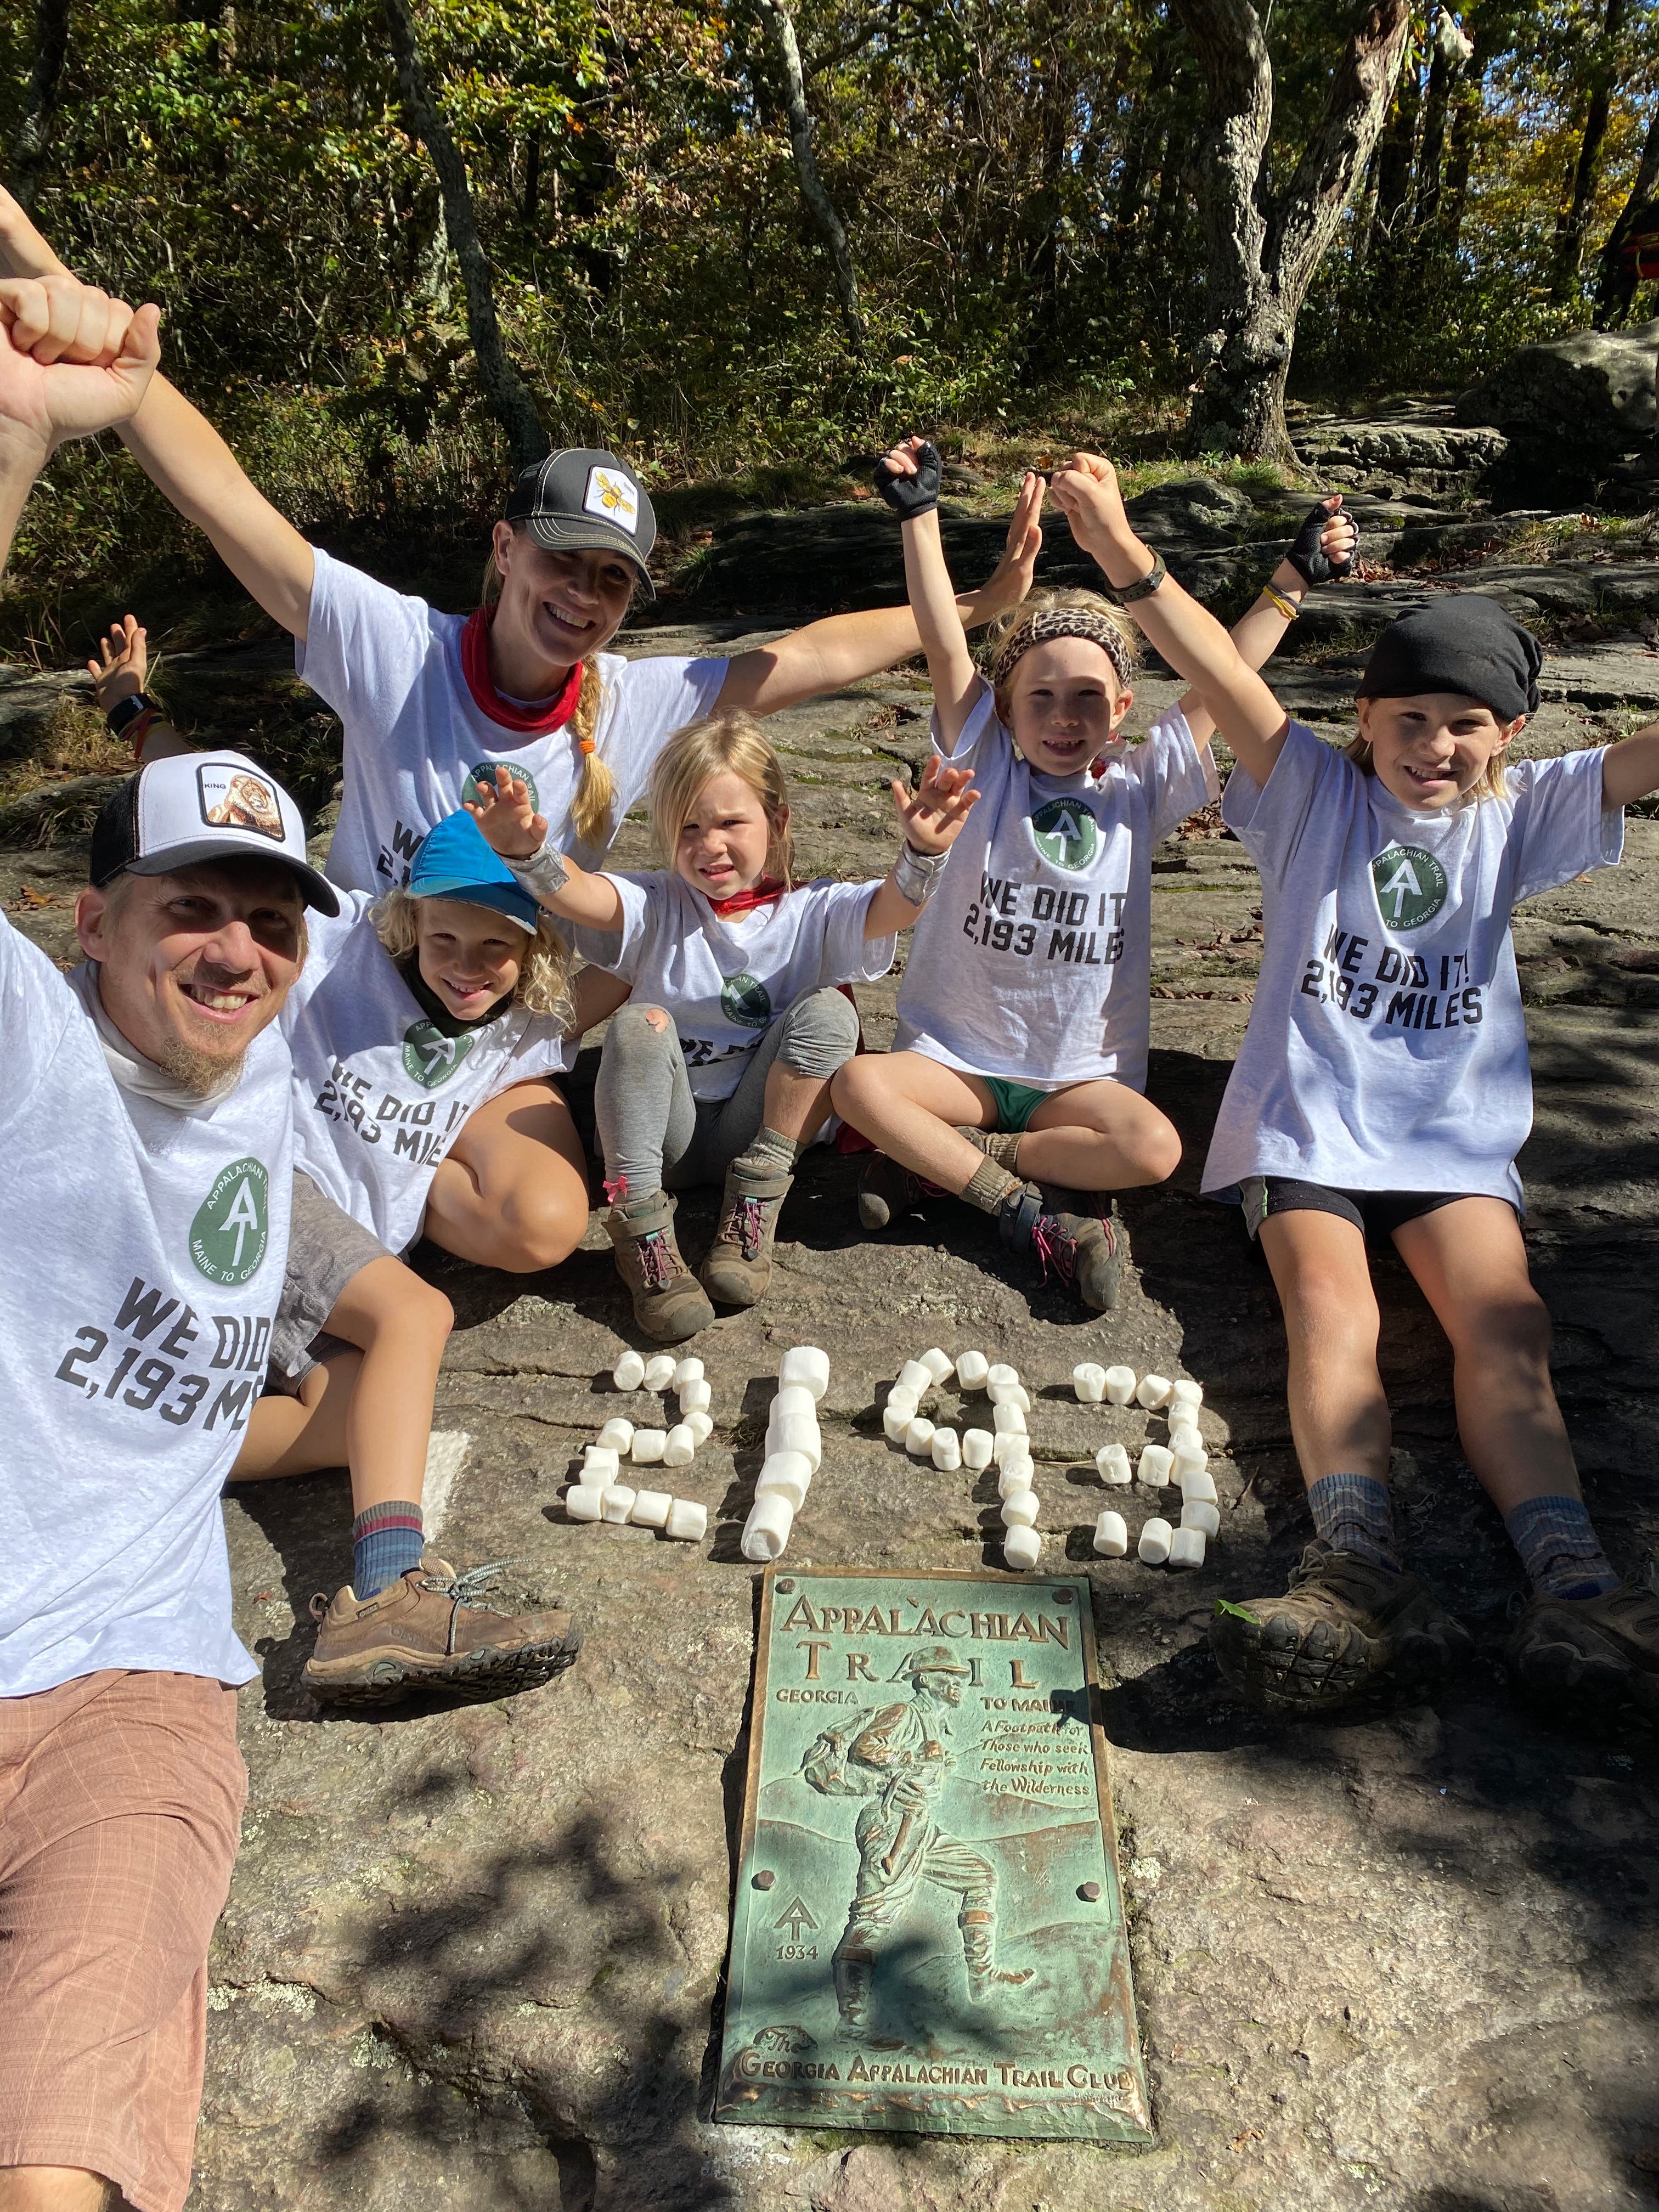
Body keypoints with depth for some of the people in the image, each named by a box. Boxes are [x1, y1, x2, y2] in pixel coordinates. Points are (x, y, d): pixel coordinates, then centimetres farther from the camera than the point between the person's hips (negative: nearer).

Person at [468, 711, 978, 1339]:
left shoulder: (810, 913, -2)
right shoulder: (655, 908, -2)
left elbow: (893, 908, -23)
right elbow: (575, 894, -23)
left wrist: (923, 853, -46)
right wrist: (526, 852, -46)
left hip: (760, 1128, 0)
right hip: (665, 1133, 0)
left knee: (827, 1009, -21)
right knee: (641, 1023, -28)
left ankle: (754, 1204, -18)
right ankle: (641, 1230, -23)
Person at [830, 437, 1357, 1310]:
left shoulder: (1139, 789, 3)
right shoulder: (989, 771, -2)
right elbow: (945, 649, -12)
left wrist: (1293, 578, -4)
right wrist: (920, 516, -19)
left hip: (1080, 1074, 1)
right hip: (956, 1056, -1)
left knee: (1154, 1148, -28)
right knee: (858, 1086, -29)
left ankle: (942, 1161, -13)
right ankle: (1032, 1211, -21)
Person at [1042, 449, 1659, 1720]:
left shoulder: (1520, 816, 13)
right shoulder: (1318, 795, 6)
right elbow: (1225, 680, -9)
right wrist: (1125, 558, -23)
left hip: (1455, 1136, 2)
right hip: (1305, 1122, -2)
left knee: (1507, 1324, -21)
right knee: (1331, 1314, -26)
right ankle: (1362, 1576, -43)